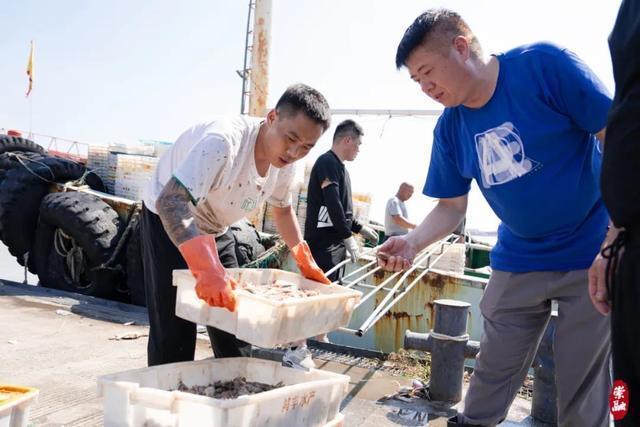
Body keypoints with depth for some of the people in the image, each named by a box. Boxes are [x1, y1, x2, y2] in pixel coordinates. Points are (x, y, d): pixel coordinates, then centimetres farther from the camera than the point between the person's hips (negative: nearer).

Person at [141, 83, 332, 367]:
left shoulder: (285, 161, -11)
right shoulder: (224, 141, -36)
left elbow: (282, 209, 9)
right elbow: (171, 202, -47)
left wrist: (305, 261, 1)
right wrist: (206, 269, -58)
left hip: (216, 231, 7)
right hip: (168, 221, -7)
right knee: (174, 334, -9)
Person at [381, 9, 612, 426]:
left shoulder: (544, 65, -16)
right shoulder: (449, 129, 0)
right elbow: (452, 206, 6)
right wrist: (412, 242, -14)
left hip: (592, 253, -4)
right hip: (518, 261, 5)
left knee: (582, 385, 4)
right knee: (492, 372, 11)